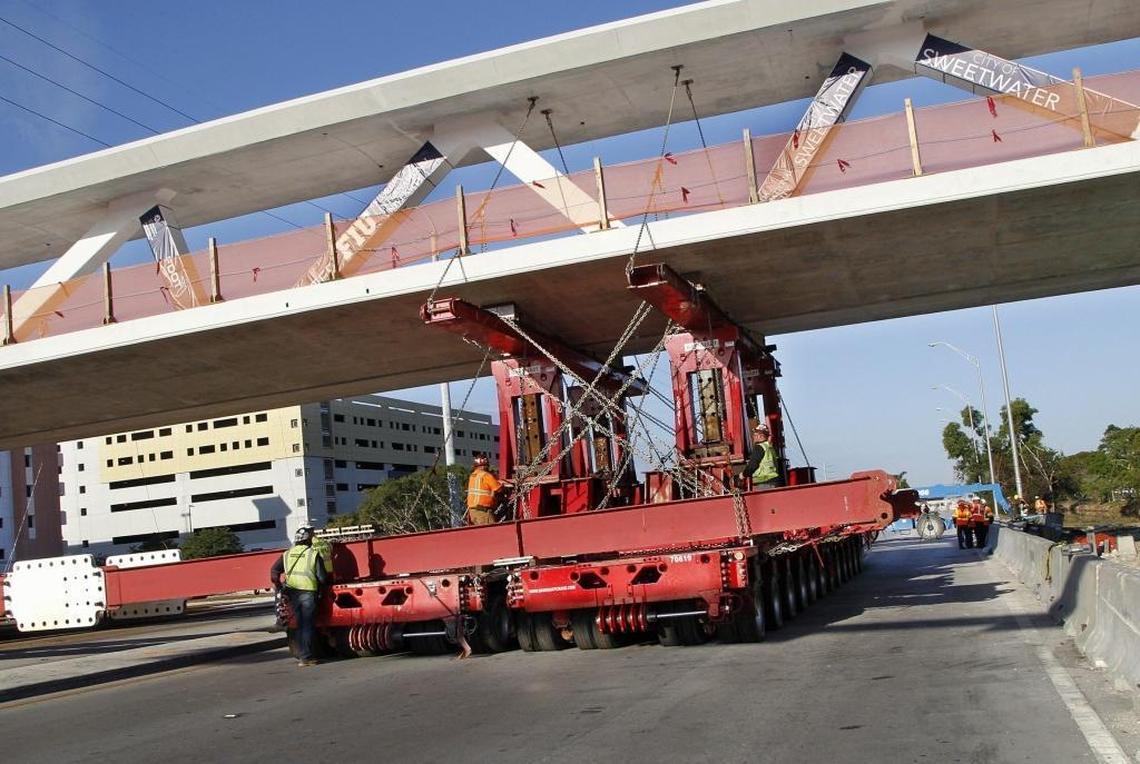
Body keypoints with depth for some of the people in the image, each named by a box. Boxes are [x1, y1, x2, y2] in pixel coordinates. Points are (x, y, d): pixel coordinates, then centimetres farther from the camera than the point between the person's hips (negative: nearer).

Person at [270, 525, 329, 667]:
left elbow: (274, 571, 3)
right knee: (307, 625, 2)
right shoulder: (314, 554, -6)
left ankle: (301, 655, 20)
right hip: (308, 592, -5)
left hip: (292, 592, 5)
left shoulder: (287, 554, 8)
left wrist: (278, 586, 15)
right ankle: (305, 657, 1)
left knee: (299, 624, 16)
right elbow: (322, 577, -8)